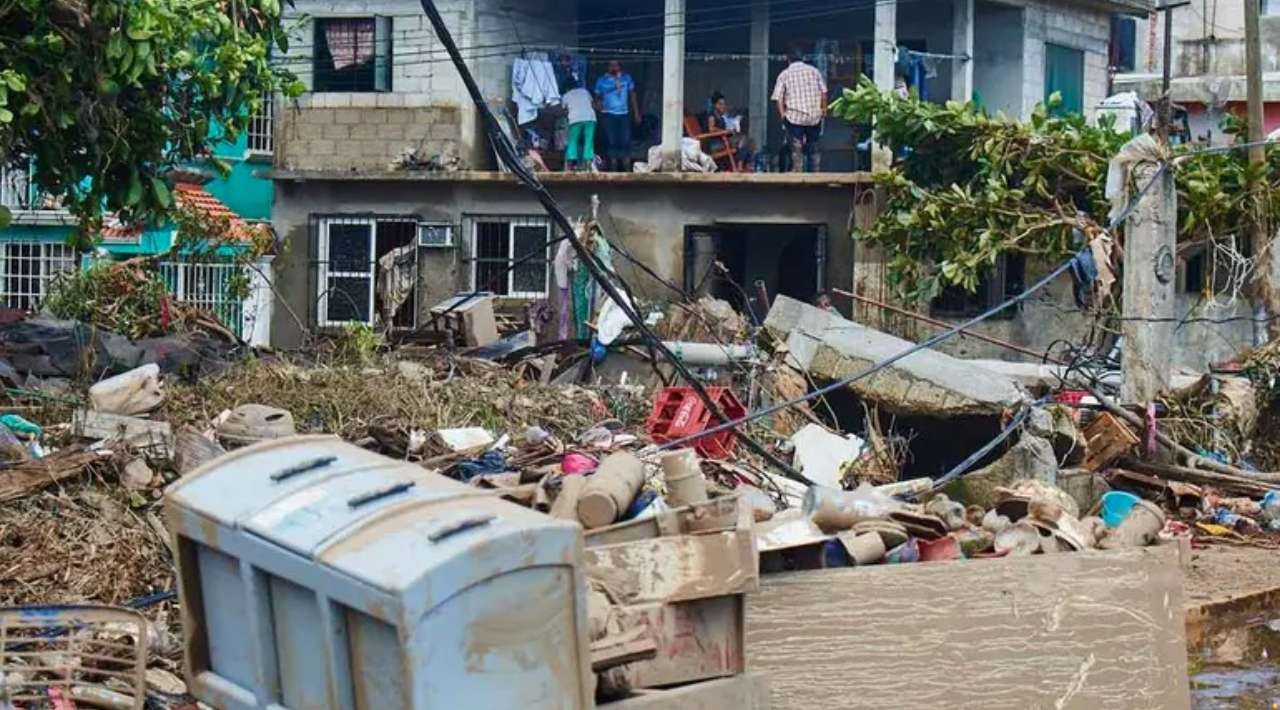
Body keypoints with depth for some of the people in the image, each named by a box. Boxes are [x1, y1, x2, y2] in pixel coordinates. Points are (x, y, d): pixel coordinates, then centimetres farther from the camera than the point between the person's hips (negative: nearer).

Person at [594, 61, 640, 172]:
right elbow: (597, 97, 8)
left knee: (625, 141, -3)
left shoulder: (626, 78, 7)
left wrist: (636, 112, 10)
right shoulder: (602, 81, 3)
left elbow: (632, 95, 13)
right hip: (609, 114, -1)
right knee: (611, 141, -3)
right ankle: (613, 168, 3)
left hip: (624, 114, 1)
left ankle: (627, 169, 2)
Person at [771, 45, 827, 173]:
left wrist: (783, 115, 1)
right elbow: (824, 92, 6)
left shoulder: (784, 74, 3)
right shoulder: (814, 71, 8)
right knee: (813, 149, 13)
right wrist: (824, 109, 14)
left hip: (794, 116, -2)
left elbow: (779, 98, -3)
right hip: (815, 116, 2)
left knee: (796, 150, 0)